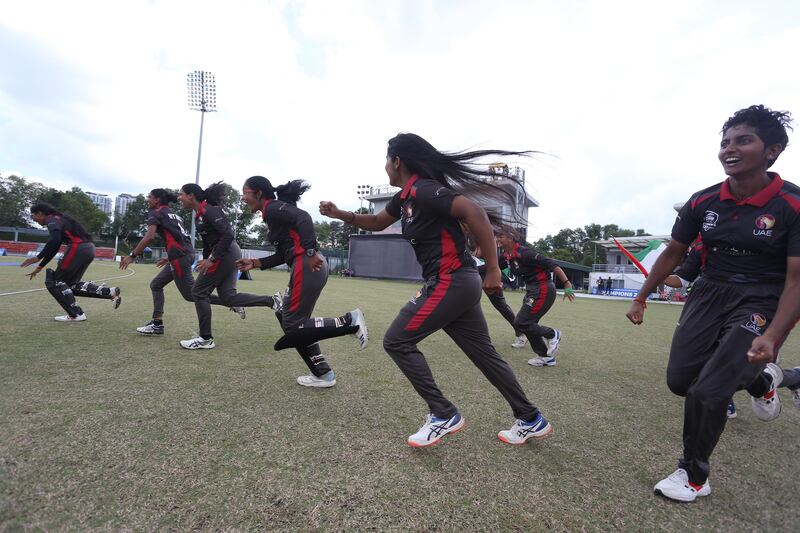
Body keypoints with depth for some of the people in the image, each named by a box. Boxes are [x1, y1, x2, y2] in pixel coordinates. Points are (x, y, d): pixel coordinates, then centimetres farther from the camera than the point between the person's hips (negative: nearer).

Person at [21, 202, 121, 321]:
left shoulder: (52, 220, -2)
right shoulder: (58, 220, 27)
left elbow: (55, 240, -22)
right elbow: (53, 248, 30)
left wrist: (38, 257, -18)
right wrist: (40, 267, 30)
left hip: (79, 248, -9)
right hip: (88, 249, 9)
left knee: (54, 281, 4)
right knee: (71, 283, 16)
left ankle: (76, 314, 3)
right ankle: (111, 292, 6)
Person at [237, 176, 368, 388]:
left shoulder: (273, 207, -2)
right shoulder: (274, 212, 26)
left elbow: (303, 218, -20)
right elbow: (283, 255, 24)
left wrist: (311, 251, -27)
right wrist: (254, 263, 24)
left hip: (307, 267, -10)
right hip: (307, 268, 10)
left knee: (292, 327, -4)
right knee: (293, 321, 14)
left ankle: (350, 322, -7)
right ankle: (323, 374, 17)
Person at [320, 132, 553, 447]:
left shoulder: (423, 190, -14)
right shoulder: (405, 197, 15)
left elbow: (474, 212, -24)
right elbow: (377, 223, 29)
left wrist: (493, 269, -22)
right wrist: (341, 215, 16)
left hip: (449, 282, -10)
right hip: (459, 283, 10)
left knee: (397, 342, -1)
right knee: (484, 353, 15)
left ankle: (443, 416, 6)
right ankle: (531, 420, 28)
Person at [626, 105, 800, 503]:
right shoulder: (703, 202, -3)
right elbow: (672, 254, 7)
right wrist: (641, 298, 7)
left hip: (760, 303, -4)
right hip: (709, 294, 5)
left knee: (706, 392, -12)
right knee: (679, 380, 4)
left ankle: (694, 476, 15)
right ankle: (758, 379, 37)